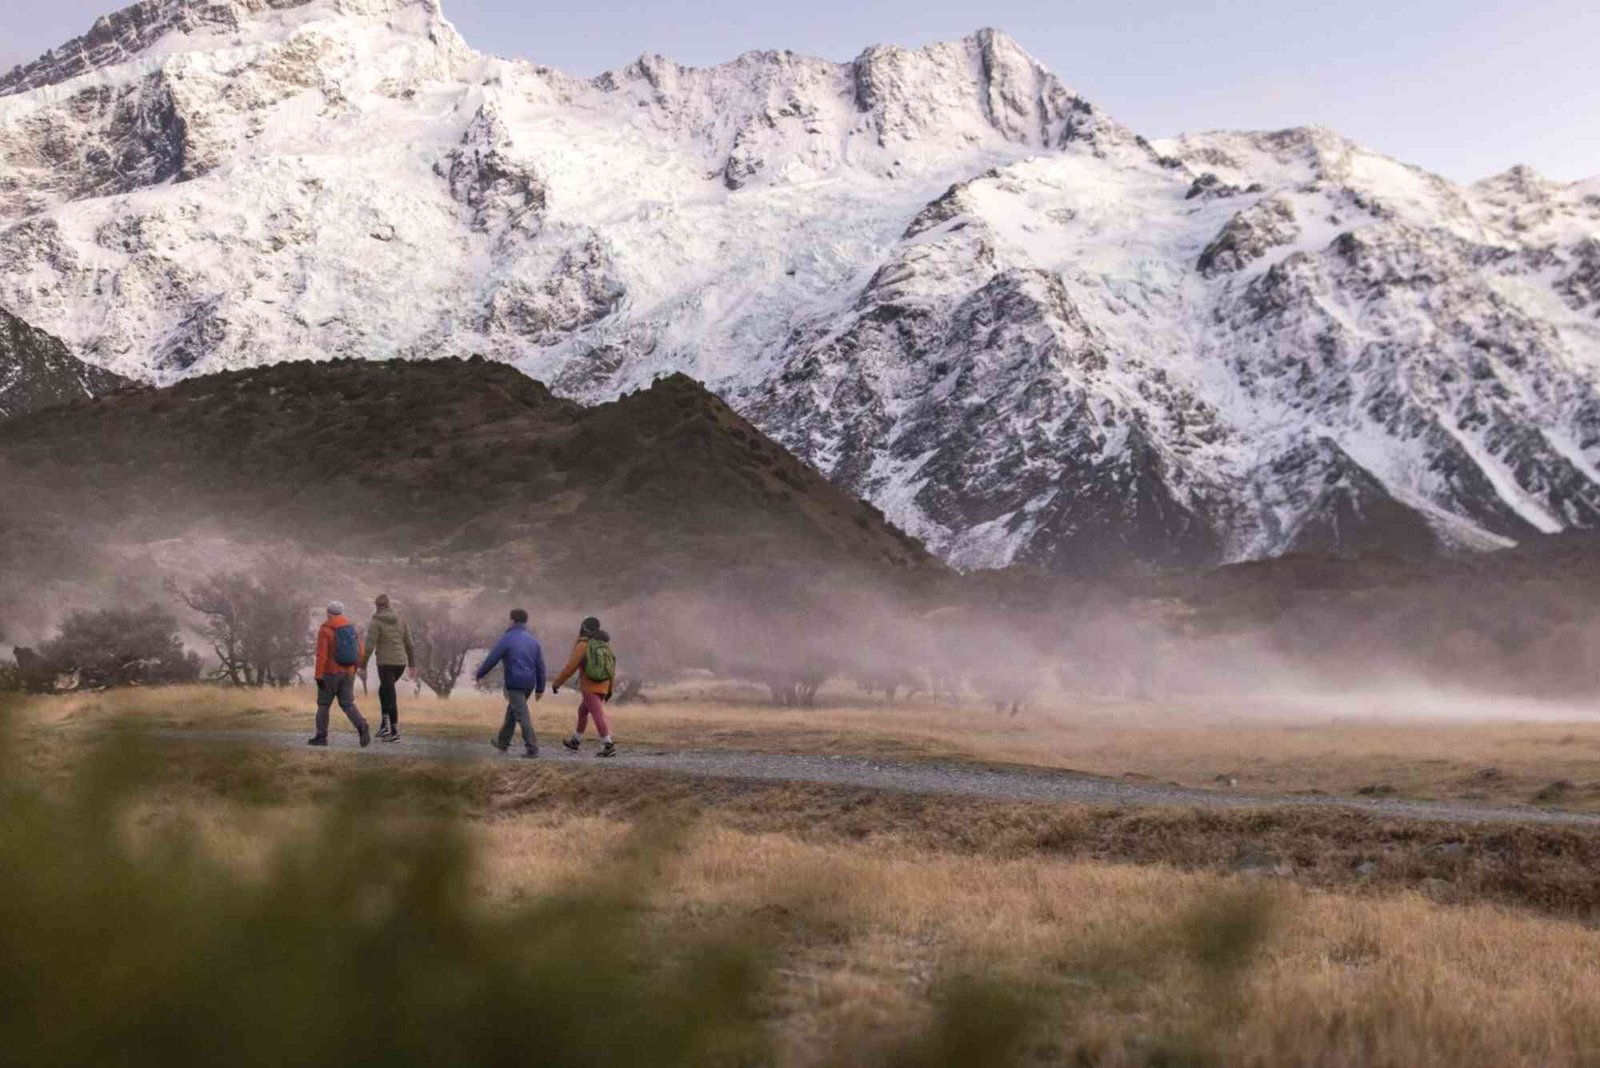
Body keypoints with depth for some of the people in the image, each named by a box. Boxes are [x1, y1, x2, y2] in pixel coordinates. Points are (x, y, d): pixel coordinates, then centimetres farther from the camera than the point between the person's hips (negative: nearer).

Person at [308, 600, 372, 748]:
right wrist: (354, 669, 20)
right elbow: (360, 652, 8)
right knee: (348, 703, 8)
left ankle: (321, 736, 14)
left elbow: (321, 655, -17)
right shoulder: (352, 627, 6)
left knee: (323, 704, 10)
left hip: (331, 673, -5)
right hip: (348, 673, 5)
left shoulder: (325, 630, -11)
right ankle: (361, 726, -16)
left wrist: (318, 675, -14)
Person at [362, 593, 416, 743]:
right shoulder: (401, 621, 7)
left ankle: (394, 732, 0)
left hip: (385, 663, -6)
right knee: (383, 690, 26)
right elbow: (409, 644, 9)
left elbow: (369, 646, -12)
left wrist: (363, 667, -6)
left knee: (390, 697, 0)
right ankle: (385, 724, 19)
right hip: (401, 662, 6)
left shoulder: (376, 622, -8)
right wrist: (412, 664, 15)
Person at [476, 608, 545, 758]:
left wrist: (479, 674, 9)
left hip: (514, 683, -7)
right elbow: (540, 665, 8)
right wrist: (540, 688, 12)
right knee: (511, 711, 22)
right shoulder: (533, 640, 9)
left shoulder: (507, 639, -9)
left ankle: (532, 748, -14)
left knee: (522, 715, -8)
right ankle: (502, 741, 33)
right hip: (529, 683, 7)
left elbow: (491, 659, -7)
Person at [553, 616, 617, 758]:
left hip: (589, 688, -7)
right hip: (603, 687, 7)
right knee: (583, 711, 24)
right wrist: (610, 689, 19)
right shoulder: (605, 645, 8)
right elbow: (611, 668, 11)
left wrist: (557, 683, -2)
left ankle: (609, 746, -18)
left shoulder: (582, 646, -13)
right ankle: (575, 742, 34)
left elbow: (570, 668, -14)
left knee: (598, 716, -9)